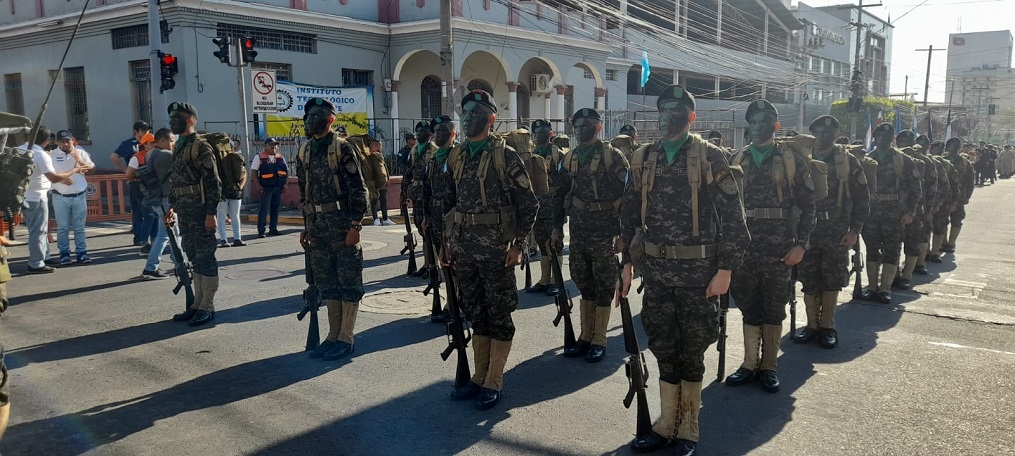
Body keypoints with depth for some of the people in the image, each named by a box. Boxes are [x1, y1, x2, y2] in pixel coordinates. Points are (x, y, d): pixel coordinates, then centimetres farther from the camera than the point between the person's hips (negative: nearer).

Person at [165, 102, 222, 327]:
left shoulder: (201, 147, -11)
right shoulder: (178, 147, 16)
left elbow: (214, 182, -16)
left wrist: (211, 213, -20)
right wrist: (171, 206, 18)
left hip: (201, 212, -9)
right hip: (184, 213, 9)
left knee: (205, 258, -2)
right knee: (194, 258, 13)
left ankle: (207, 307, 4)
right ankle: (198, 304, 21)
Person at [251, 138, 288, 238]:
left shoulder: (281, 158, 13)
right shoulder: (259, 157, 0)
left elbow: (286, 171, 17)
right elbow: (253, 173, -3)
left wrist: (285, 184, 5)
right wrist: (258, 186, -12)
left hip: (278, 187, 5)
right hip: (265, 188, -5)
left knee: (275, 209, 10)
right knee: (263, 209, -8)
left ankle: (273, 229, 18)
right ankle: (261, 231, -6)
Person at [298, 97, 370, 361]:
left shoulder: (342, 149, -8)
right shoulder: (304, 152, 13)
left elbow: (358, 190, -12)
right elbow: (304, 193, 19)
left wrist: (355, 226, -16)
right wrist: (307, 227, 16)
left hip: (342, 227, -7)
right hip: (318, 229, 7)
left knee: (348, 282, 2)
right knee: (326, 284, 12)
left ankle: (345, 339, 9)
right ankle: (333, 335, 23)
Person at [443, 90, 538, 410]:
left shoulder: (505, 156, -7)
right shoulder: (456, 157, 11)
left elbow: (528, 203, -7)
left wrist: (518, 244, -12)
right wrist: (448, 241, 12)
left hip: (496, 248, -6)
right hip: (464, 247, 6)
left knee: (498, 314, 3)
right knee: (475, 314, 14)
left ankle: (493, 382, 12)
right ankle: (479, 376, 25)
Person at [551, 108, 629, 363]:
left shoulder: (613, 157, -7)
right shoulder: (571, 158, 11)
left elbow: (626, 196, -10)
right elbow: (561, 195, 17)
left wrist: (621, 233, -15)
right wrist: (557, 227, 11)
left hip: (604, 234, -6)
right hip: (579, 233, 6)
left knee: (603, 287, 3)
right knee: (584, 285, 13)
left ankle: (599, 342, 12)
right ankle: (586, 337, 23)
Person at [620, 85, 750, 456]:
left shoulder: (710, 158, -5)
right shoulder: (643, 159, 8)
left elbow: (732, 218, -7)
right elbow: (631, 215, 14)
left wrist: (725, 269, -11)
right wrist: (628, 262, 10)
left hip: (698, 270, -4)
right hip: (657, 269, 4)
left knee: (692, 351, 7)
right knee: (663, 348, 11)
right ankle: (666, 425, 25)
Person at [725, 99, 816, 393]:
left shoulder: (792, 161, 1)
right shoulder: (736, 161, 7)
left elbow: (807, 206, 1)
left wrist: (800, 245, -7)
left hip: (780, 250, -2)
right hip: (744, 248, 2)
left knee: (774, 311, 8)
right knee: (749, 310, 10)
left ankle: (769, 367, 19)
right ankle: (750, 365, 20)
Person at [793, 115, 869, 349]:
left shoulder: (848, 162, 1)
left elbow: (862, 198, 2)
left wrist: (854, 230, -3)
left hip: (837, 232, -1)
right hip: (807, 229, 1)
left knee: (832, 280, 4)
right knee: (808, 280, 5)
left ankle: (827, 327, 15)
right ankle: (812, 325, 17)